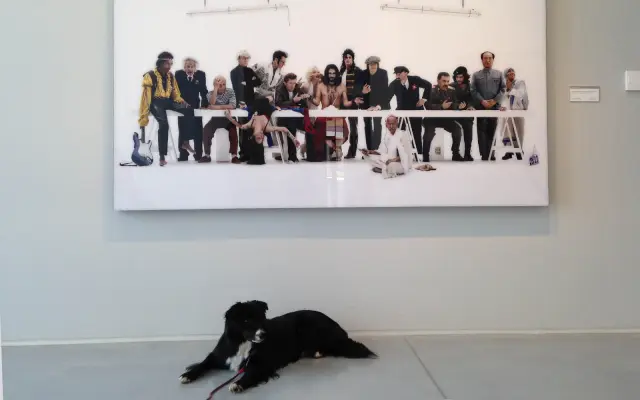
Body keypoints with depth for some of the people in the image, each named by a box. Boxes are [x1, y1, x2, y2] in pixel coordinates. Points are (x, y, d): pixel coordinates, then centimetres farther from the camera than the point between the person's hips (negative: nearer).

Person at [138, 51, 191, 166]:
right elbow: (146, 97, -11)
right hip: (156, 102, -5)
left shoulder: (171, 76, 10)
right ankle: (162, 157, -26)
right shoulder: (150, 76, -8)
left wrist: (182, 101, -7)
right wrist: (143, 118, -16)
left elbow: (175, 94, 17)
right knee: (164, 123, -32)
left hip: (167, 101, 6)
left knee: (189, 110, -19)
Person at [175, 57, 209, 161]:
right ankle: (183, 155, 4)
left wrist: (204, 104, -13)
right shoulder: (178, 74, -10)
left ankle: (198, 154, 9)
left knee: (197, 130, 3)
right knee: (183, 130, 1)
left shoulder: (201, 74, -8)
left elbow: (203, 90, -4)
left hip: (196, 106, 1)